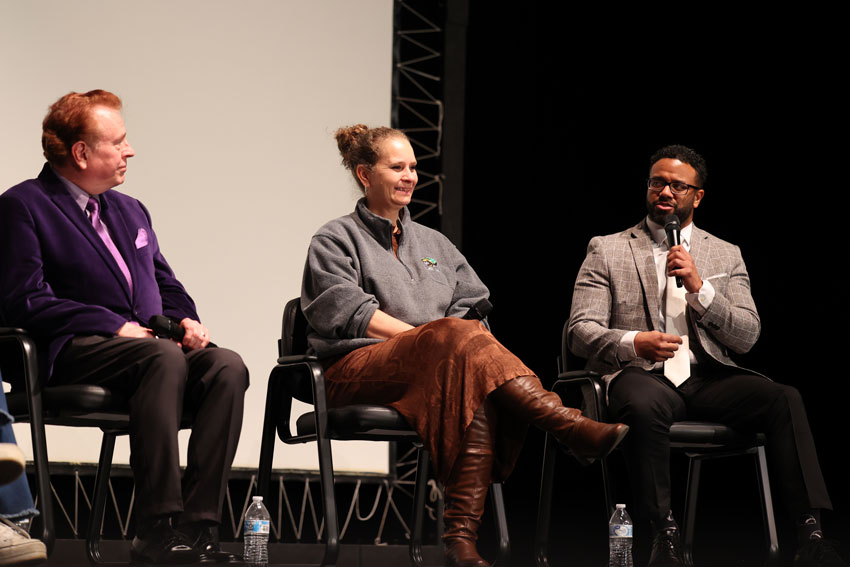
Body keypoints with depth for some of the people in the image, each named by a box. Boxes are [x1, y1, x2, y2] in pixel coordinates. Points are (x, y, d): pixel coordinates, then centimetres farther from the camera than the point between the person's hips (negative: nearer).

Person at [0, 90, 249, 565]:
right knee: (165, 358, -37)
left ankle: (200, 524, -31)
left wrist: (187, 319, 2)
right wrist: (115, 326, -15)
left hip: (147, 342, 7)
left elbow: (167, 285, 27)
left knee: (228, 367, -25)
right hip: (76, 349, -7)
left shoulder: (130, 211, 27)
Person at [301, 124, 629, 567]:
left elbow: (472, 306, 15)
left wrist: (455, 343, -9)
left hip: (438, 368, 4)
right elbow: (349, 313, -4)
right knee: (457, 336, -35)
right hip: (357, 370, -4)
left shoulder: (434, 243, 28)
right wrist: (431, 336, -12)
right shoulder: (335, 241, 12)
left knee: (478, 395, -35)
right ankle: (571, 427, -44)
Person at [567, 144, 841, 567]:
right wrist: (633, 342, -19)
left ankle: (810, 533, -30)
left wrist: (699, 287, -7)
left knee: (784, 399, -26)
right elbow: (581, 331, 2)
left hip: (706, 377, 3)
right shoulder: (607, 250, 13)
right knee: (644, 406, -40)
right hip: (641, 374, -2)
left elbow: (746, 337, 8)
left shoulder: (726, 257, 19)